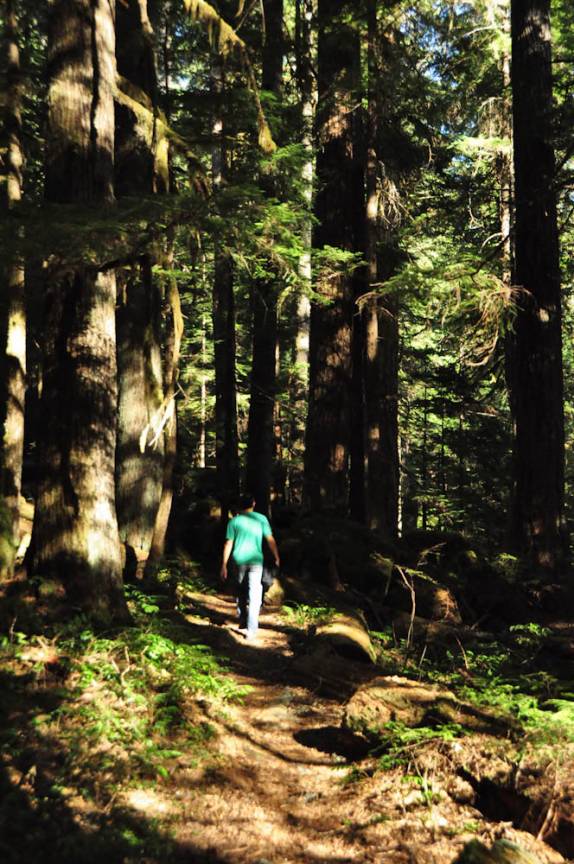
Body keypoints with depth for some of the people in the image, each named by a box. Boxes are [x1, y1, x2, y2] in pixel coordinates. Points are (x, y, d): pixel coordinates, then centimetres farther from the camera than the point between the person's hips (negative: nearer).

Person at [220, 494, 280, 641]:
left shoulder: (234, 521, 1)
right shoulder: (261, 519, 0)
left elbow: (228, 544, -2)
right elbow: (270, 540, -1)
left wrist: (224, 565, 2)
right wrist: (277, 558, 11)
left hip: (239, 561, 2)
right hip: (256, 560, -2)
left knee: (241, 592, 21)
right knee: (254, 595, -3)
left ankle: (243, 622, 27)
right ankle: (251, 630, -10)